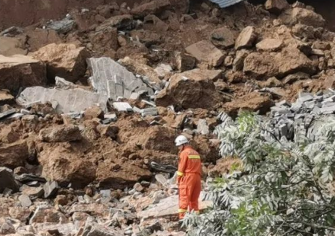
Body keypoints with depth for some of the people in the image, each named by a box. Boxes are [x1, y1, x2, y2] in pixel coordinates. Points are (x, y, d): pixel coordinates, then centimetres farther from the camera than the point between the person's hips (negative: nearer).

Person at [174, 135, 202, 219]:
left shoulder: (184, 153, -4)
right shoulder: (196, 153, 18)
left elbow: (181, 168, -7)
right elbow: (199, 168, 16)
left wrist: (178, 180, 0)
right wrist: (199, 179, 16)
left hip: (187, 177, -7)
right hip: (197, 177, 7)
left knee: (184, 198, -8)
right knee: (194, 199, 11)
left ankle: (182, 217, -16)